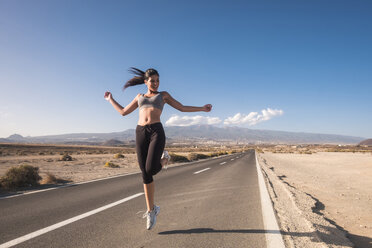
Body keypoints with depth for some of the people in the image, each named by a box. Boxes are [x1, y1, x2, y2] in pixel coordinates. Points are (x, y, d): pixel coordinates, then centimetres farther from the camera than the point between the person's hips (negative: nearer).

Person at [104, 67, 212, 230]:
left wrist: (202, 108, 12)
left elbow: (182, 108, 17)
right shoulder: (139, 97, 25)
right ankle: (151, 211, 17)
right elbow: (123, 112, 31)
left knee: (151, 169, -20)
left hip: (157, 132, -3)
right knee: (145, 175, 2)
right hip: (141, 133, 3)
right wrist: (111, 99, 39)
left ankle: (164, 159, 17)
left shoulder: (163, 95, 19)